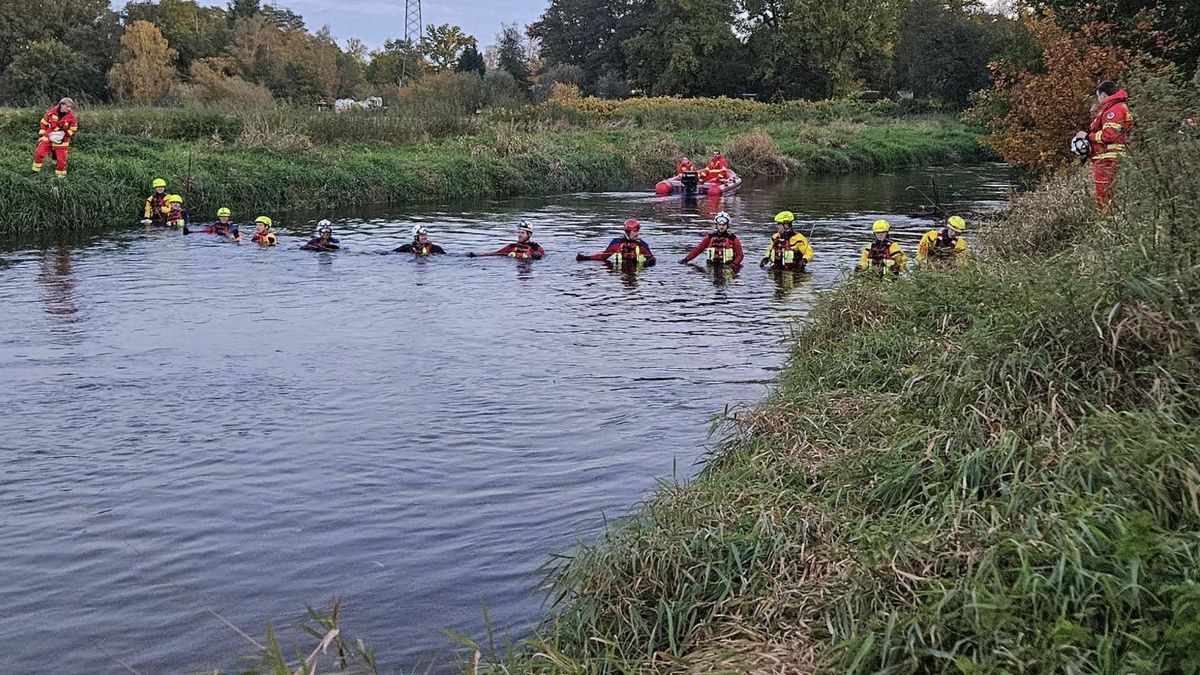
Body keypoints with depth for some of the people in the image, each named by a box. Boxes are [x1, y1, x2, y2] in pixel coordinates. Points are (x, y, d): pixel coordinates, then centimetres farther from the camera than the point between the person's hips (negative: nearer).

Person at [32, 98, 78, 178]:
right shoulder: (51, 113, -5)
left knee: (61, 160, 1)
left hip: (61, 141, -1)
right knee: (39, 153, -5)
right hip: (47, 138, 1)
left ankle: (60, 177, 16)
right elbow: (43, 124, 7)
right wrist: (41, 135, 6)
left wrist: (65, 134, -11)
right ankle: (35, 171, 11)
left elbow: (73, 130, 2)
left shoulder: (71, 117, -9)